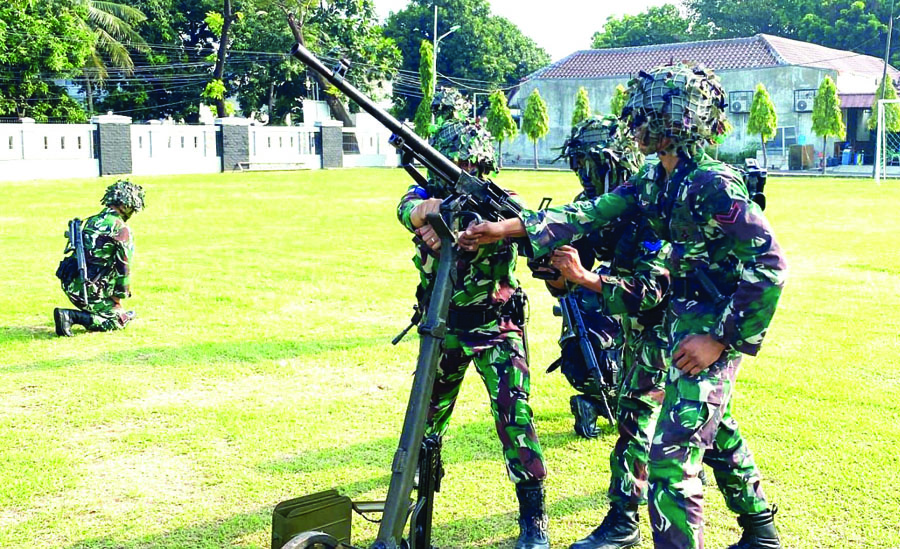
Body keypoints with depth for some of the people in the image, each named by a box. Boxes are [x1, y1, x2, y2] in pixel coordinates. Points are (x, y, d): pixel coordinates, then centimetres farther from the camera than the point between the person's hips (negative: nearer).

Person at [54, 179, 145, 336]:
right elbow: (124, 268, -8)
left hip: (68, 284, 8)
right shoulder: (122, 229, -8)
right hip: (87, 289, -8)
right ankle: (71, 316, -13)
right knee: (118, 320, 0)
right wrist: (118, 298, 3)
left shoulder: (91, 221, 17)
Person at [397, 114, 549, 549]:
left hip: (496, 327, -3)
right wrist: (439, 206, -53)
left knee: (514, 414, -13)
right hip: (445, 326, 4)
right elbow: (410, 210, -28)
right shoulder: (429, 195, -5)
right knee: (429, 410, 19)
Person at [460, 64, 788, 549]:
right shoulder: (657, 182, 6)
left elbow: (770, 266, -23)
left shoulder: (713, 185, -22)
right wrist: (507, 227, -6)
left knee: (671, 457, -11)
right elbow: (592, 215, 2)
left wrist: (722, 338, -22)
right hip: (687, 324, 10)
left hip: (711, 335, -10)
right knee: (716, 433, 25)